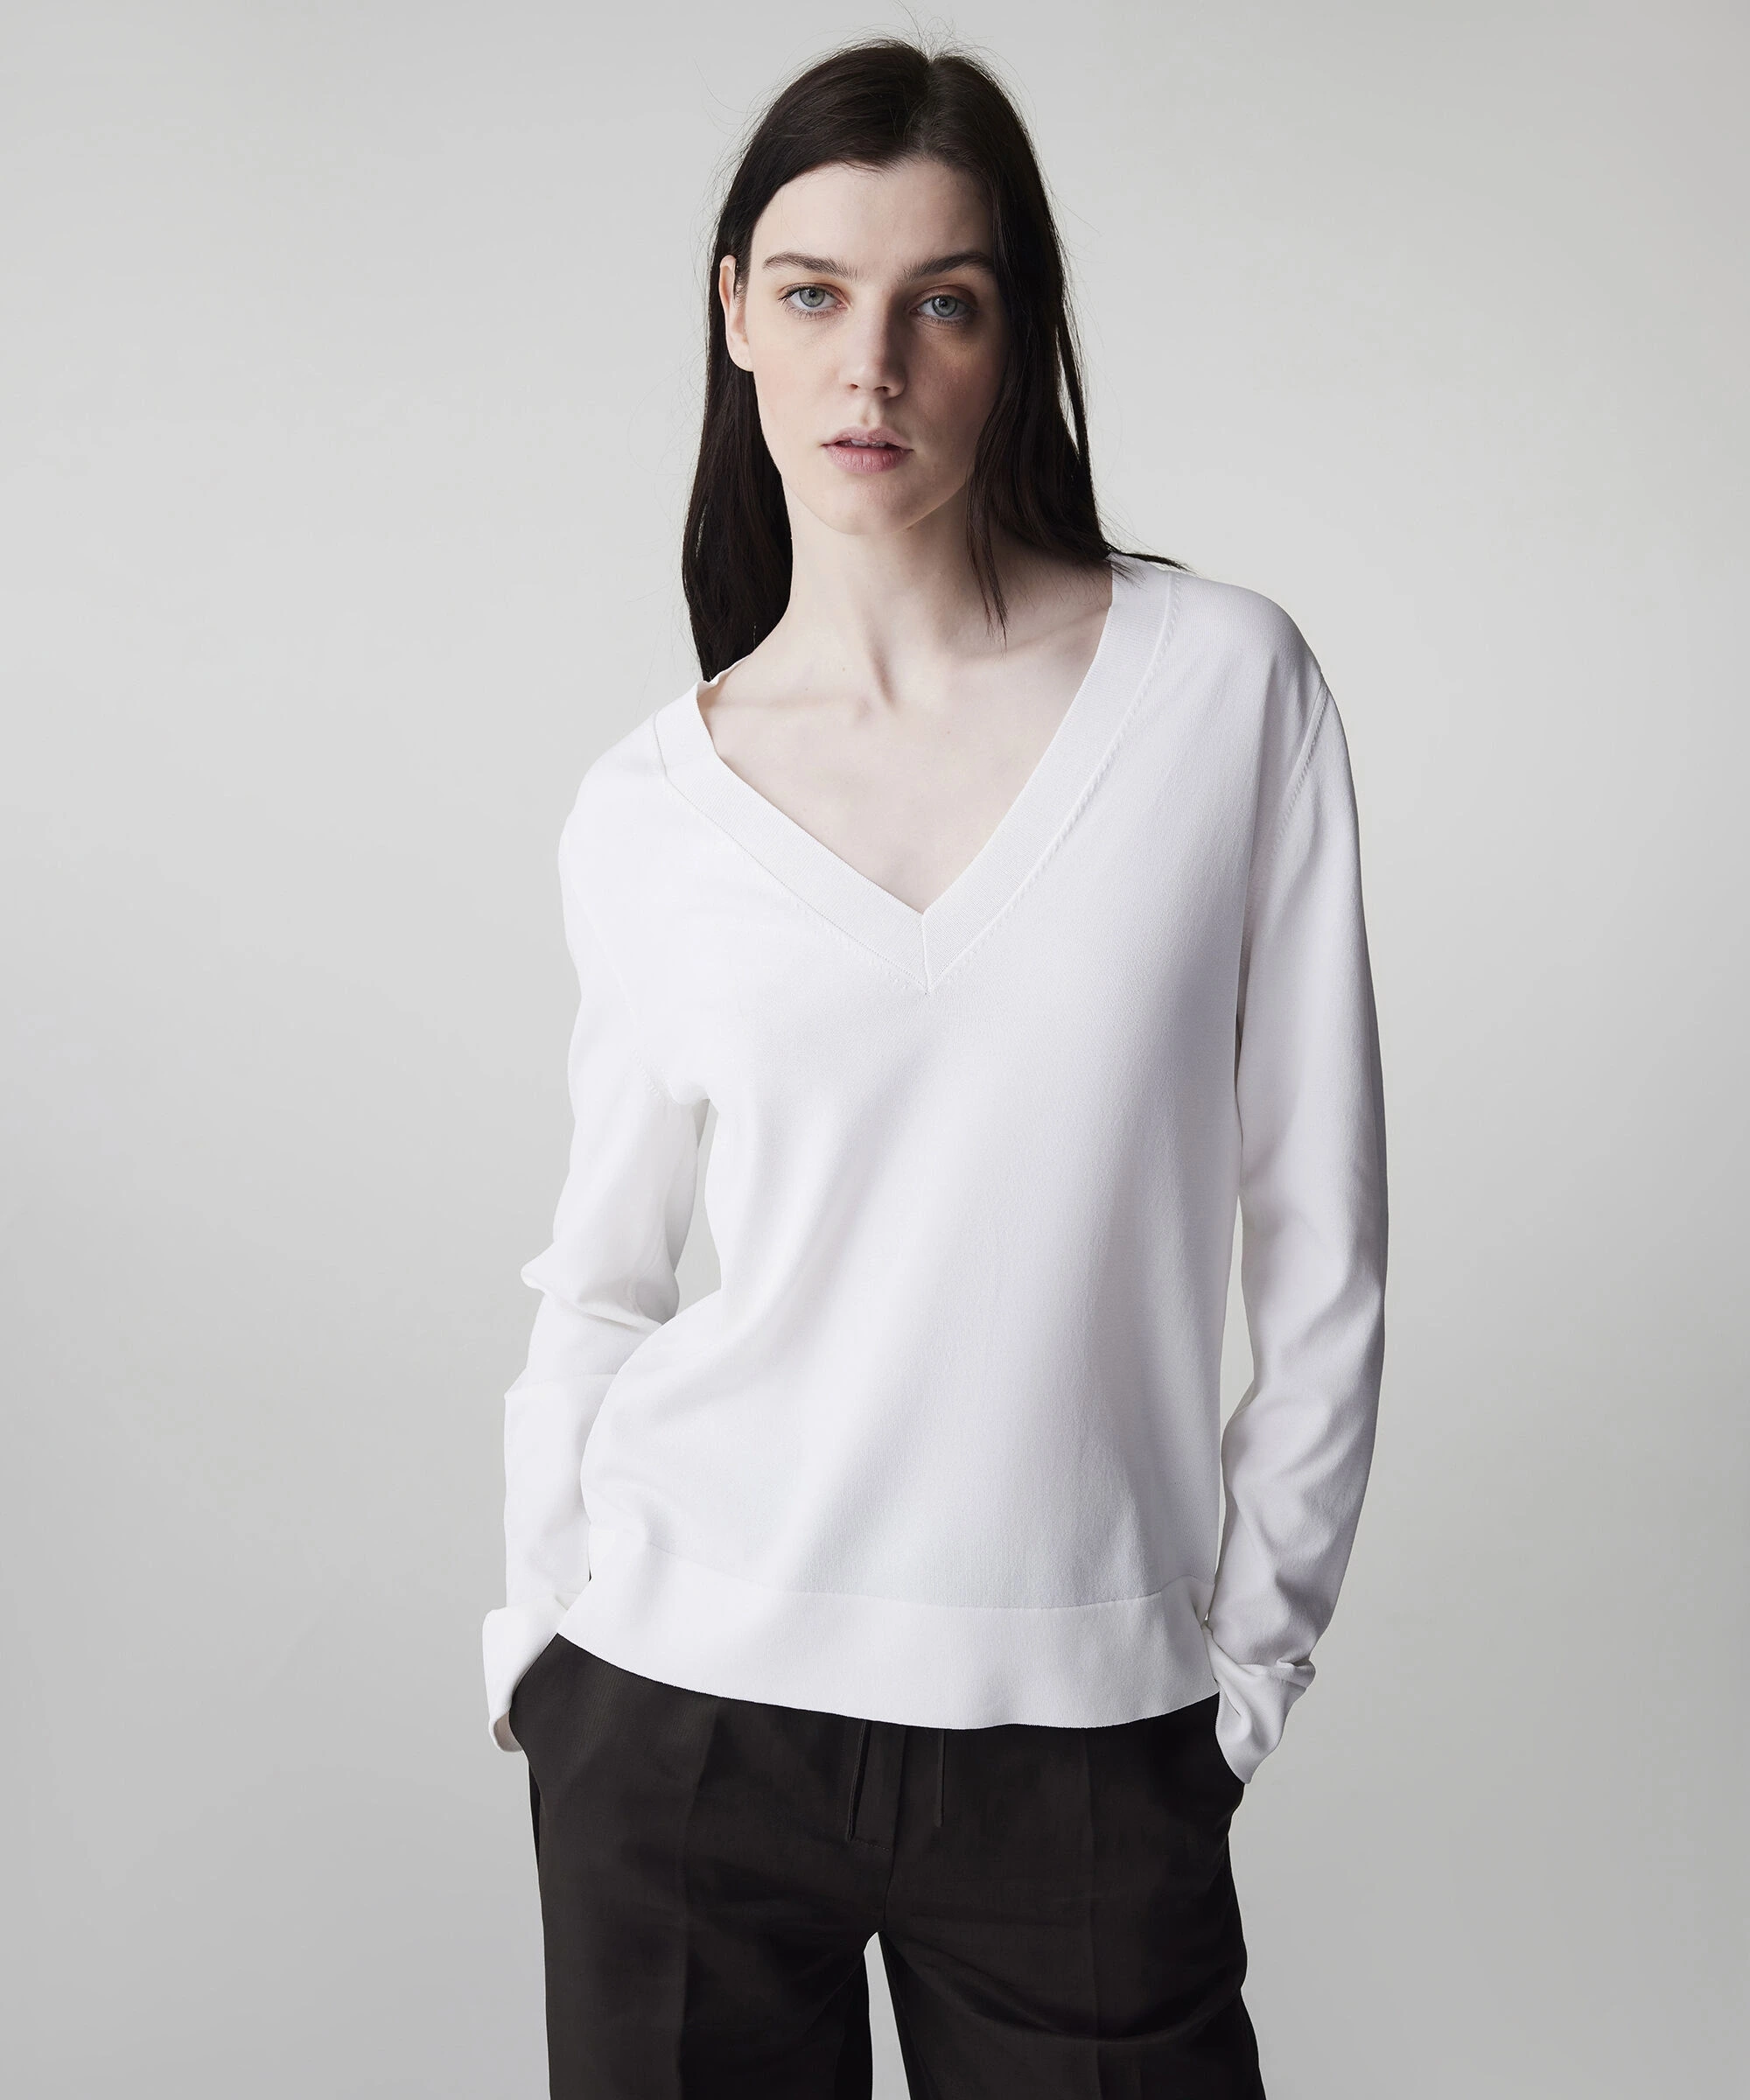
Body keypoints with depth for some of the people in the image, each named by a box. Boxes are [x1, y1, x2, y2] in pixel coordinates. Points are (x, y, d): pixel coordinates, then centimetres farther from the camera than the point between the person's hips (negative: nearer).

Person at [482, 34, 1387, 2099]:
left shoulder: (1228, 685, -5)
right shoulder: (647, 808, 0)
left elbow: (1317, 1241, -1)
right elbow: (601, 1281, 8)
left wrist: (1247, 1655, 0)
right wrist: (541, 1656, 6)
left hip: (1089, 1727, -1)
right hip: (688, 1699, 1)